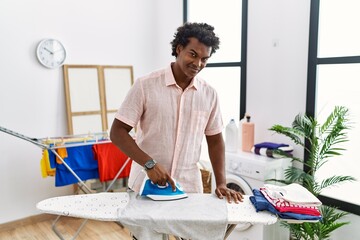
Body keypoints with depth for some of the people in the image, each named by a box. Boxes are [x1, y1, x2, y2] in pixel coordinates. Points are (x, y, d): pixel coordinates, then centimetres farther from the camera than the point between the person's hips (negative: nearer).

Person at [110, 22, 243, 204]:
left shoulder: (209, 94, 1)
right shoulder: (145, 85, -9)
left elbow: (215, 141, 8)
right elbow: (117, 132, -9)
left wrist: (221, 184, -1)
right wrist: (149, 164, -19)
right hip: (146, 186, -2)